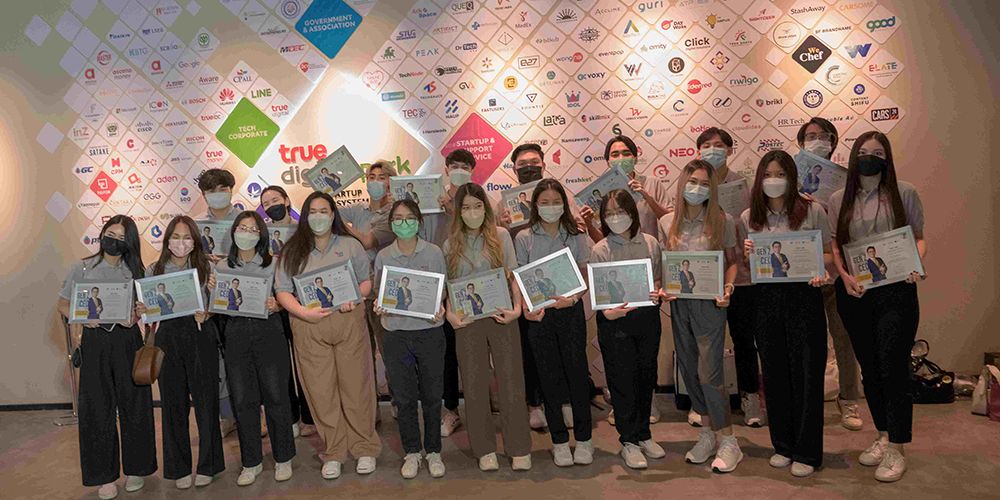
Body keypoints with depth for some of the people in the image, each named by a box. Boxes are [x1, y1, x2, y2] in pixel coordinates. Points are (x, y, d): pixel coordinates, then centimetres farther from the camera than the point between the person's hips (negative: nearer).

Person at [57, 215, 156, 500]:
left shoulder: (135, 270, 7)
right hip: (95, 341, -1)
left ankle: (135, 468, 19)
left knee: (133, 403, 4)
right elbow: (63, 304, 6)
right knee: (97, 407, 2)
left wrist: (135, 316, -13)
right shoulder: (83, 268, 3)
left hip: (128, 340, 1)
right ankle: (105, 475, 14)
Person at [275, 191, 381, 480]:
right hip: (308, 328, 1)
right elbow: (282, 290, 4)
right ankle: (332, 454, 17)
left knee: (356, 386, 3)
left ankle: (365, 449, 16)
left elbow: (366, 281, 10)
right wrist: (304, 313, -13)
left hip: (348, 323, 0)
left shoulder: (350, 245, 10)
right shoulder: (292, 251, 10)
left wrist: (353, 297, -11)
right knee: (321, 391, 4)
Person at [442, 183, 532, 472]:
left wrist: (517, 308, -11)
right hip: (467, 321, 2)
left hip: (501, 317, -1)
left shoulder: (500, 236, 3)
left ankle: (519, 449, 13)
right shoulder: (451, 244, 7)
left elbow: (513, 276, 2)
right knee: (474, 386, 6)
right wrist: (450, 313, -6)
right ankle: (485, 449, 19)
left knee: (511, 382, 1)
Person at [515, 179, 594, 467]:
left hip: (571, 311, 0)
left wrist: (572, 298, -16)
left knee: (577, 373, 3)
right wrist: (526, 307, -16)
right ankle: (559, 441, 19)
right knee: (549, 378, 7)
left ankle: (583, 438, 18)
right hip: (539, 315, 0)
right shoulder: (524, 238, 2)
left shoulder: (576, 237, 4)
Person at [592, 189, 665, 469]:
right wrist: (607, 312, -23)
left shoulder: (650, 244, 3)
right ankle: (629, 441, 17)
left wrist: (658, 294, -11)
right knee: (623, 380, 3)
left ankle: (644, 435, 30)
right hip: (616, 321, -3)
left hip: (648, 317, 3)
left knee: (646, 376, 13)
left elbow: (658, 280, 11)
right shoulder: (600, 250, -4)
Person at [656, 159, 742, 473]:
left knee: (708, 373, -7)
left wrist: (727, 288, -14)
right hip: (678, 303, 4)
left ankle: (728, 442, 9)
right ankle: (708, 432, 28)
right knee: (688, 370, 11)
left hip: (709, 302, -4)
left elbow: (731, 261, 2)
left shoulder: (722, 221, -3)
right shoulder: (667, 222, 5)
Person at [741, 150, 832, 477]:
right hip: (766, 299, 3)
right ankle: (783, 445, 26)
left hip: (804, 296, -2)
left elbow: (828, 252, 4)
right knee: (774, 373, 10)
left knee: (807, 372, 2)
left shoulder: (812, 211, -1)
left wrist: (821, 271, -17)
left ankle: (807, 452, 16)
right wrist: (747, 256, -10)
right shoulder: (748, 218, 6)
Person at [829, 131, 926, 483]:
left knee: (893, 367, -3)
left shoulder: (904, 193, 1)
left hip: (896, 291, -3)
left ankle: (896, 449, 10)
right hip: (854, 293, 3)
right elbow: (834, 246, 9)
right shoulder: (838, 200, 7)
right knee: (869, 368, 12)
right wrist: (844, 276, -7)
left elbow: (919, 238, 6)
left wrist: (916, 264, -13)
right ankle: (883, 436, 29)